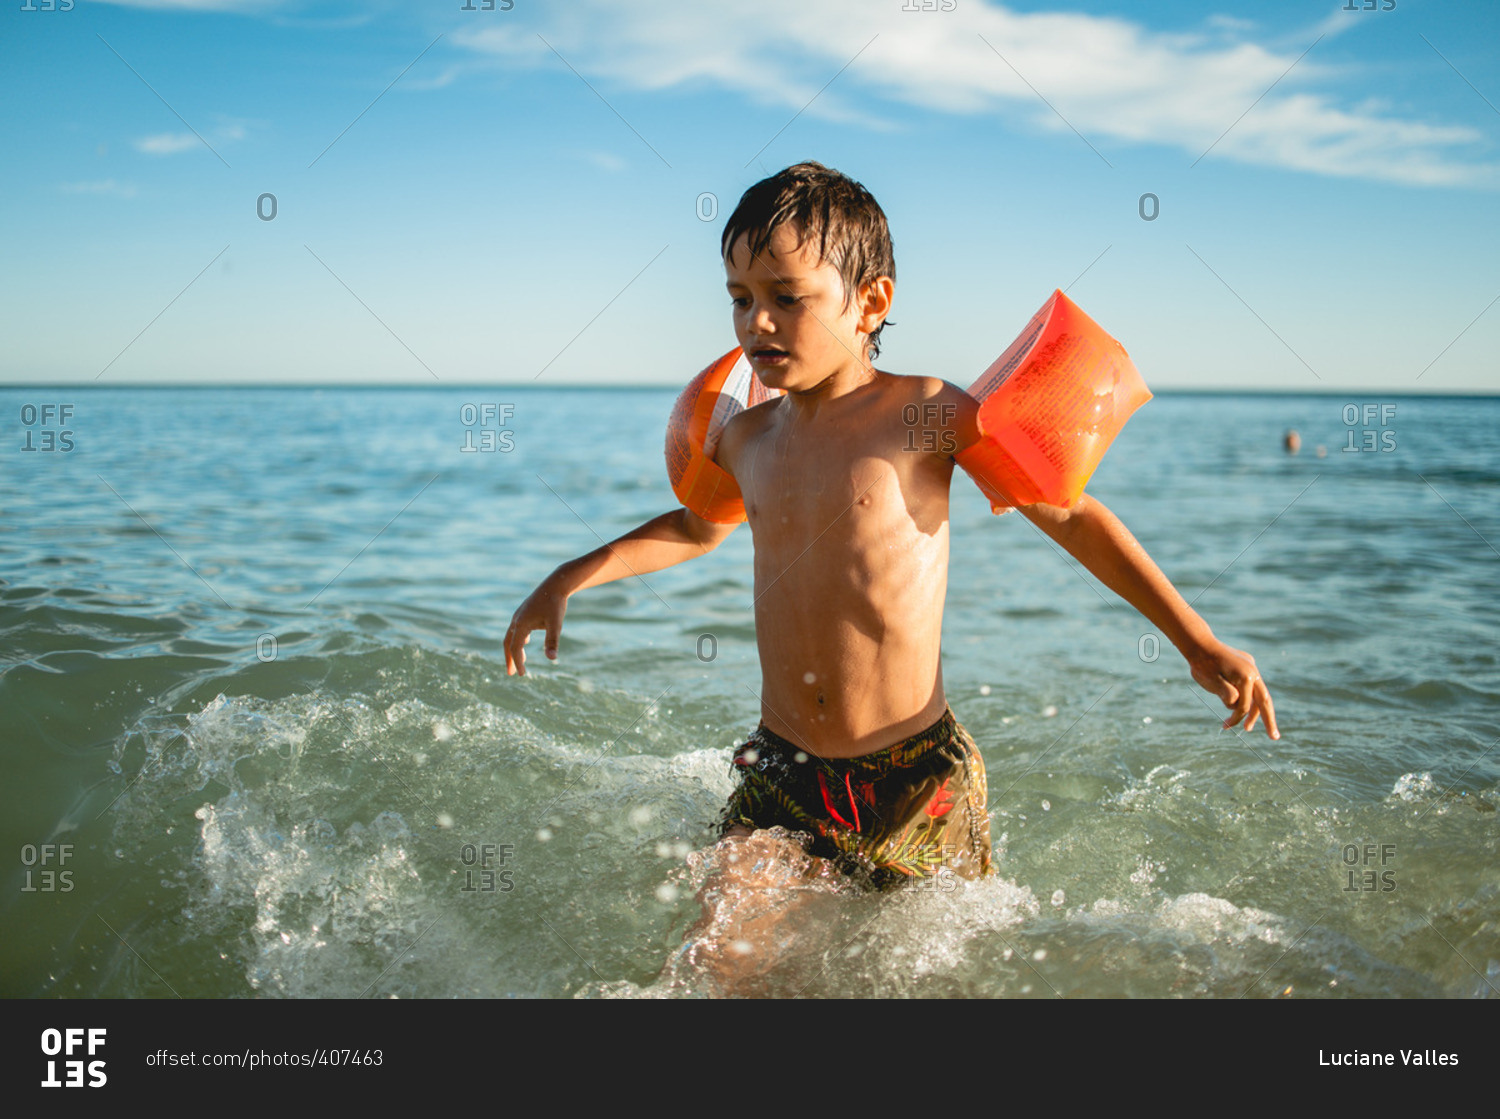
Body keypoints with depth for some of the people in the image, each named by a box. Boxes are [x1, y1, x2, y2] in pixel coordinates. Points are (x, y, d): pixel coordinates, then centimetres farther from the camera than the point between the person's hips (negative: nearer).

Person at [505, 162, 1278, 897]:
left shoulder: (924, 415, -8)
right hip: (780, 776, 4)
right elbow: (697, 527, 29)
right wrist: (569, 581, 25)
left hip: (915, 778, -3)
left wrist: (1198, 642, -4)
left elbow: (1070, 515, -2)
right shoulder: (746, 438, 6)